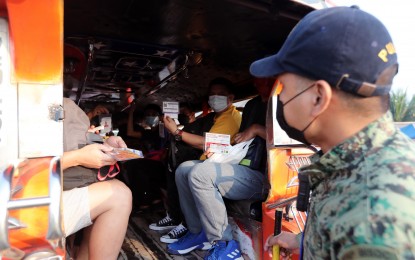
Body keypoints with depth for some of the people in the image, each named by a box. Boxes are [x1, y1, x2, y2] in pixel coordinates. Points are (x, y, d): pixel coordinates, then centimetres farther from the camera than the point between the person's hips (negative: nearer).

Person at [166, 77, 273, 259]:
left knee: (200, 173, -27)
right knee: (184, 169, 4)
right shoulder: (251, 105, 19)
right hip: (243, 166, 9)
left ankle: (224, 244, -13)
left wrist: (256, 129, -13)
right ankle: (198, 233, 9)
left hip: (263, 176, -9)